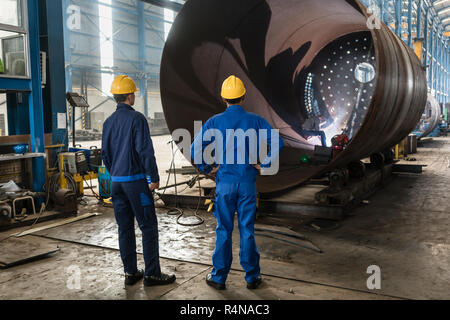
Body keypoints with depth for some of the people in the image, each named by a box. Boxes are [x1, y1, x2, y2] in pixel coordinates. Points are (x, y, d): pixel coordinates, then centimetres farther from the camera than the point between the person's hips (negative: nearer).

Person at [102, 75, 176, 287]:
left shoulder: (108, 122, 10)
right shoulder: (136, 118, -12)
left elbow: (105, 153, 14)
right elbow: (145, 151, -16)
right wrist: (154, 178, -10)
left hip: (116, 181, 7)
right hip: (136, 180, -7)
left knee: (125, 227, 11)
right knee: (148, 226, 0)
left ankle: (130, 273, 18)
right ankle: (152, 274, 5)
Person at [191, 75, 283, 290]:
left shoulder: (214, 122, -3)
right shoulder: (255, 121, -1)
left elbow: (195, 150, -9)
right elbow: (277, 143, -8)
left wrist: (207, 169, 3)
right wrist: (264, 165, 0)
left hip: (224, 183, 0)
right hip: (248, 183, 1)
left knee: (224, 230, 8)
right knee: (247, 230, 9)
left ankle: (219, 277, 17)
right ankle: (252, 277, 18)